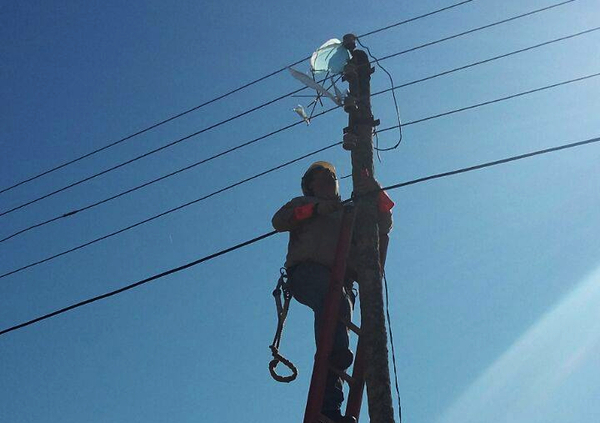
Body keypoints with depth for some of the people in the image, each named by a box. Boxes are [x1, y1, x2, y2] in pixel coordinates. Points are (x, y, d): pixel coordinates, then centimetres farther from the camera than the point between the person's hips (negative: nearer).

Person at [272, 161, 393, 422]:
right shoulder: (304, 204, 30)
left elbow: (384, 227, 23)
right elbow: (279, 221, 10)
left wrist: (376, 194, 7)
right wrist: (316, 209, -1)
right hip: (307, 271, -2)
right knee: (332, 293, -37)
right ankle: (336, 351, -53)